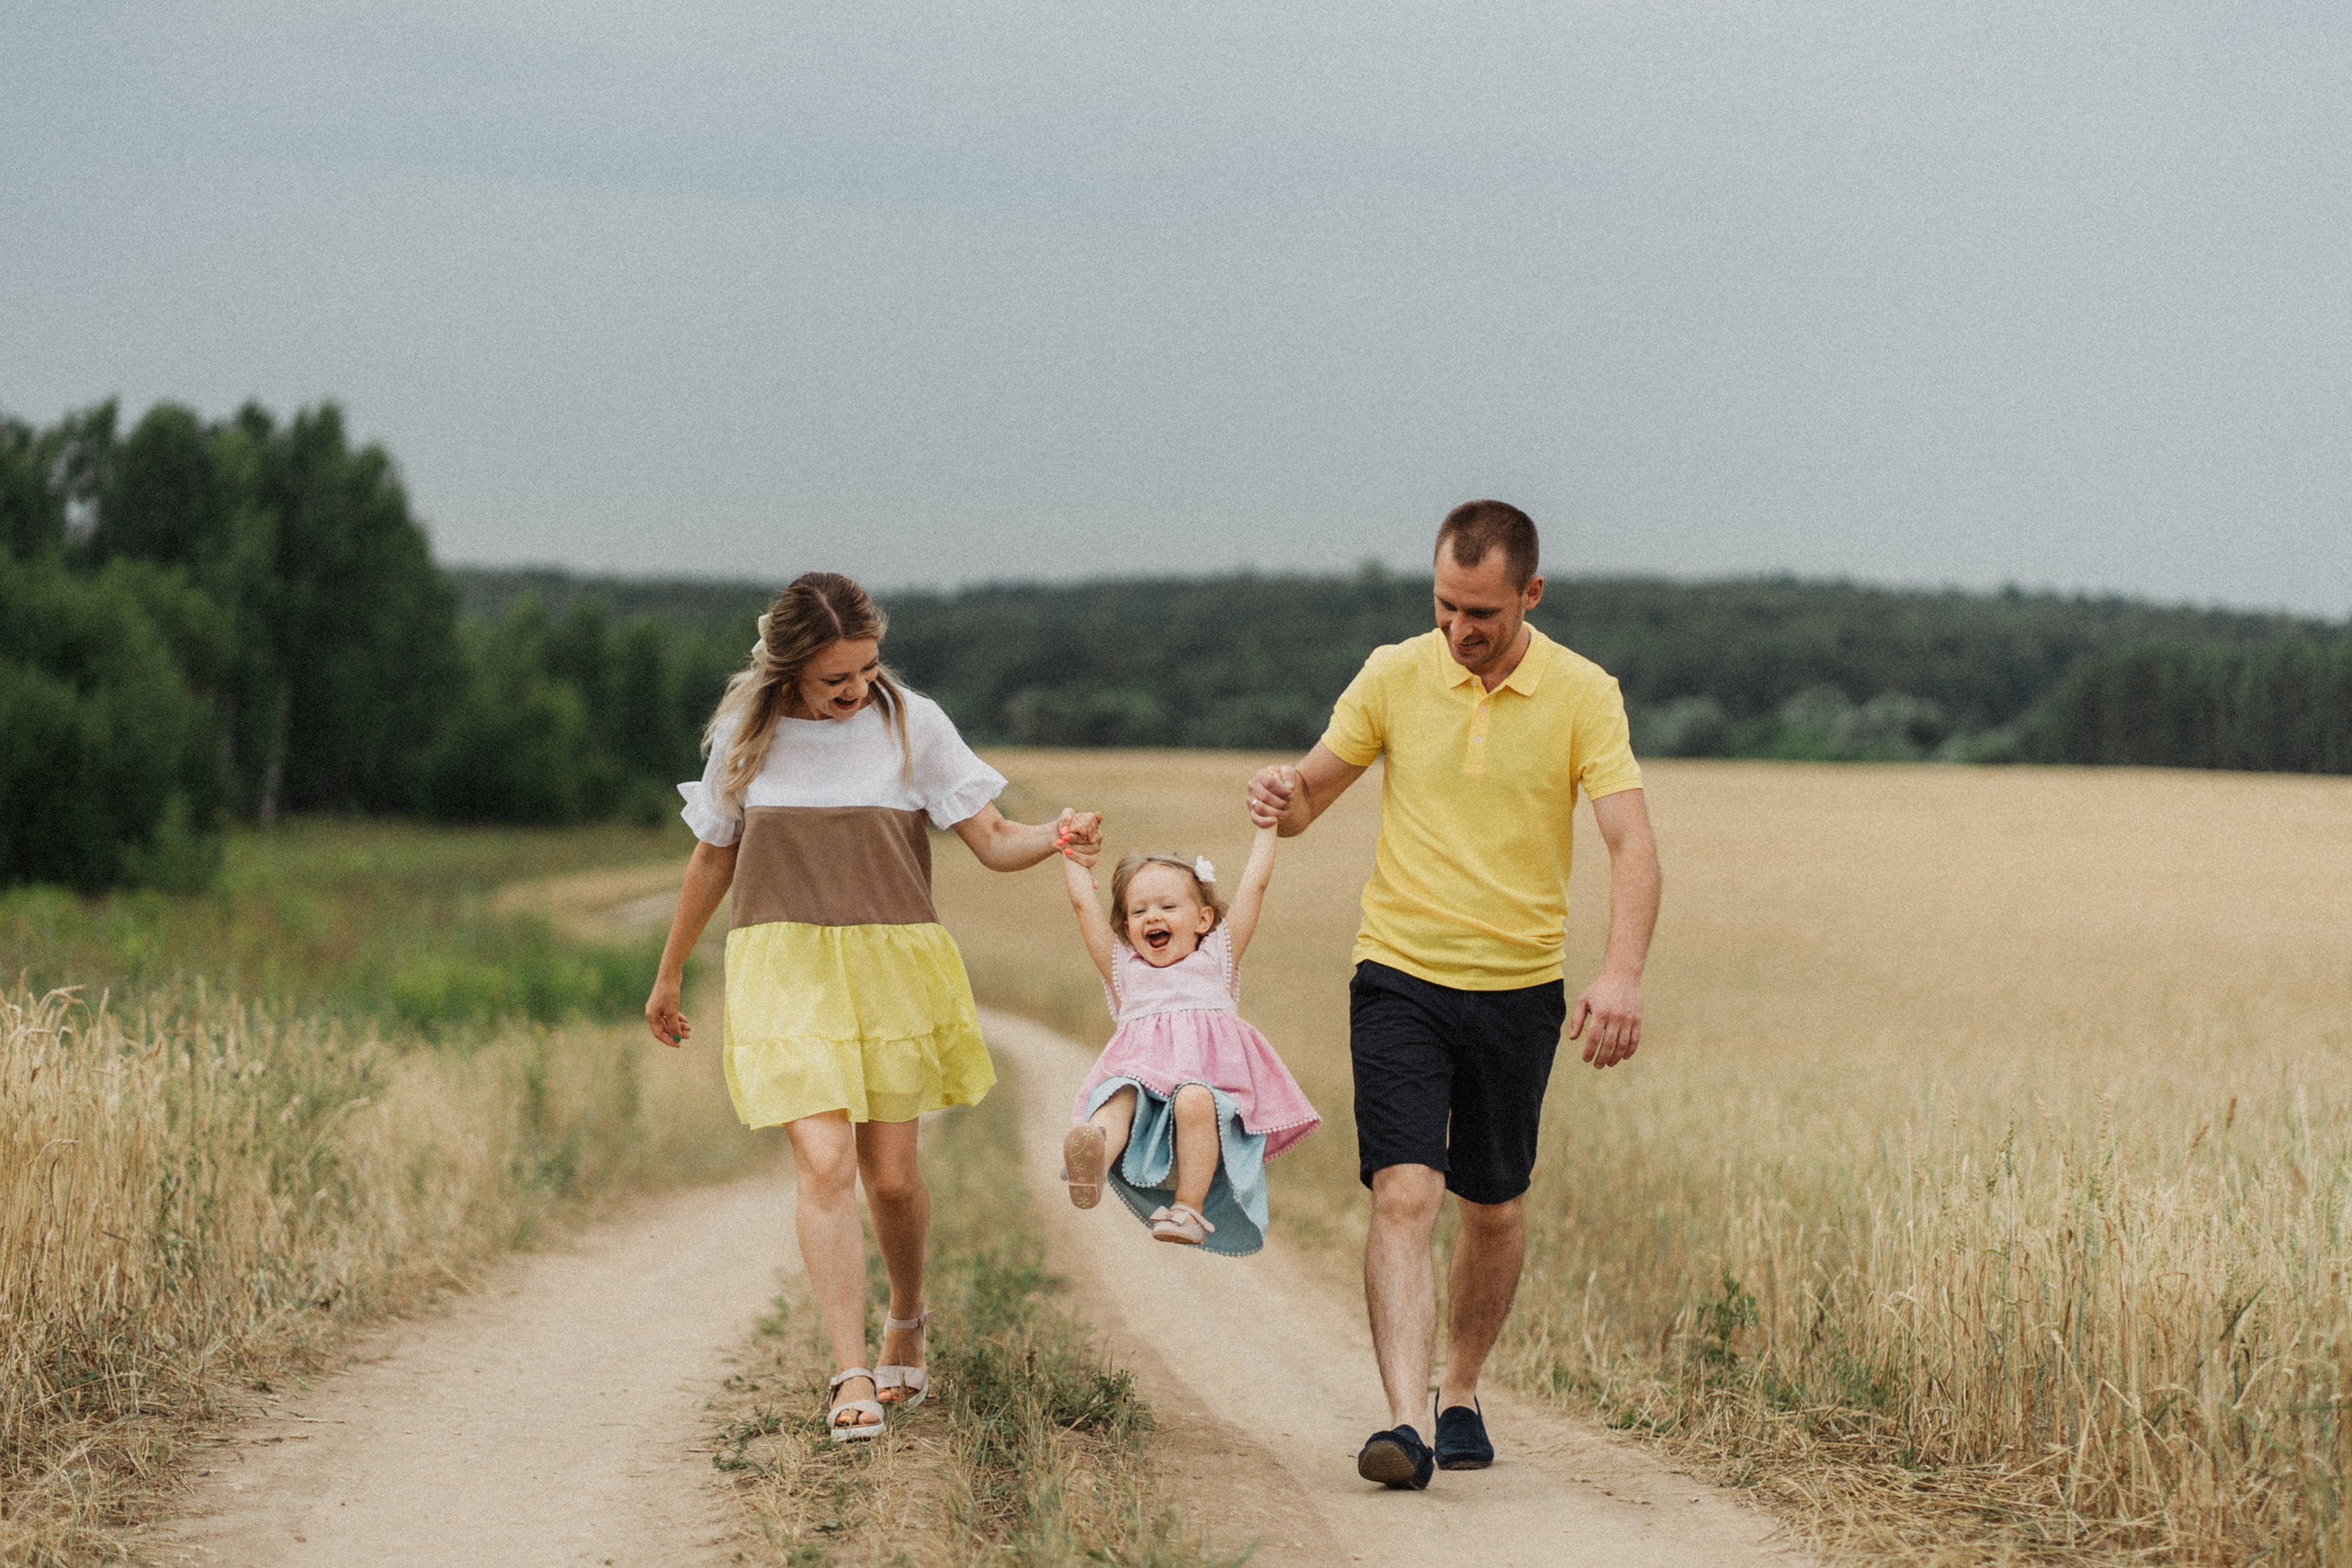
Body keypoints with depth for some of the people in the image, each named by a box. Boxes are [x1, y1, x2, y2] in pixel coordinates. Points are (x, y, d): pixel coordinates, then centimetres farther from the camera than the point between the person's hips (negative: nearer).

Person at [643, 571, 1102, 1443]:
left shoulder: (910, 723, -1)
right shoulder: (746, 734, 2)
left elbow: (992, 842, -2)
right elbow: (714, 858, 16)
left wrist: (1057, 840, -25)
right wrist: (668, 976, 23)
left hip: (891, 964, 0)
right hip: (786, 969, 0)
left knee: (890, 1175, 4)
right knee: (823, 1164, -16)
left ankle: (907, 1323, 34)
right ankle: (852, 1378, -16)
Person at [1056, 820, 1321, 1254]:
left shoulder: (1216, 957, 27)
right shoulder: (1123, 967, 31)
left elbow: (1254, 883, 27)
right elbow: (1083, 901, 32)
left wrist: (1266, 826, 32)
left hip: (1207, 1067, -1)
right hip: (1138, 1071, 1)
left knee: (1194, 1102, -37)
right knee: (1117, 1101, -34)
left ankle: (1189, 1209, -37)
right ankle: (1090, 1169, -64)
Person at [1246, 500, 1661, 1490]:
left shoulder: (1582, 694, -5)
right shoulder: (1393, 676, -1)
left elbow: (1630, 842, -14)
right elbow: (1312, 790, 7)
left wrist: (1622, 974, -30)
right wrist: (1284, 801, -19)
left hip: (1519, 990, 1)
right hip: (1400, 976, -1)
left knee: (1495, 1211, 13)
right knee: (1403, 1195, -15)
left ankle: (1460, 1396, 33)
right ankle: (1405, 1421, -22)